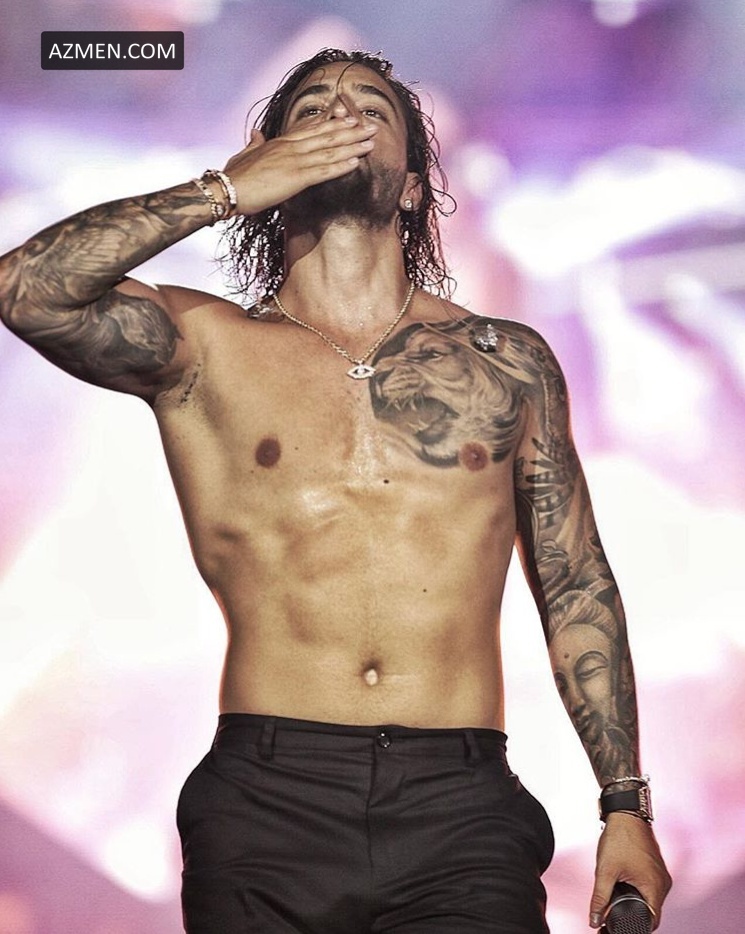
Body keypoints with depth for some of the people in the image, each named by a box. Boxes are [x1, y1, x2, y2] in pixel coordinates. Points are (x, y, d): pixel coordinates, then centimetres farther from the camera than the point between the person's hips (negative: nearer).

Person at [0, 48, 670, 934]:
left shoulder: (507, 361, 15)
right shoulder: (202, 347, 8)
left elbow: (577, 591, 17)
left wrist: (626, 807, 10)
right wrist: (227, 188, -3)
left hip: (462, 815, 1)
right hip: (267, 804, -1)